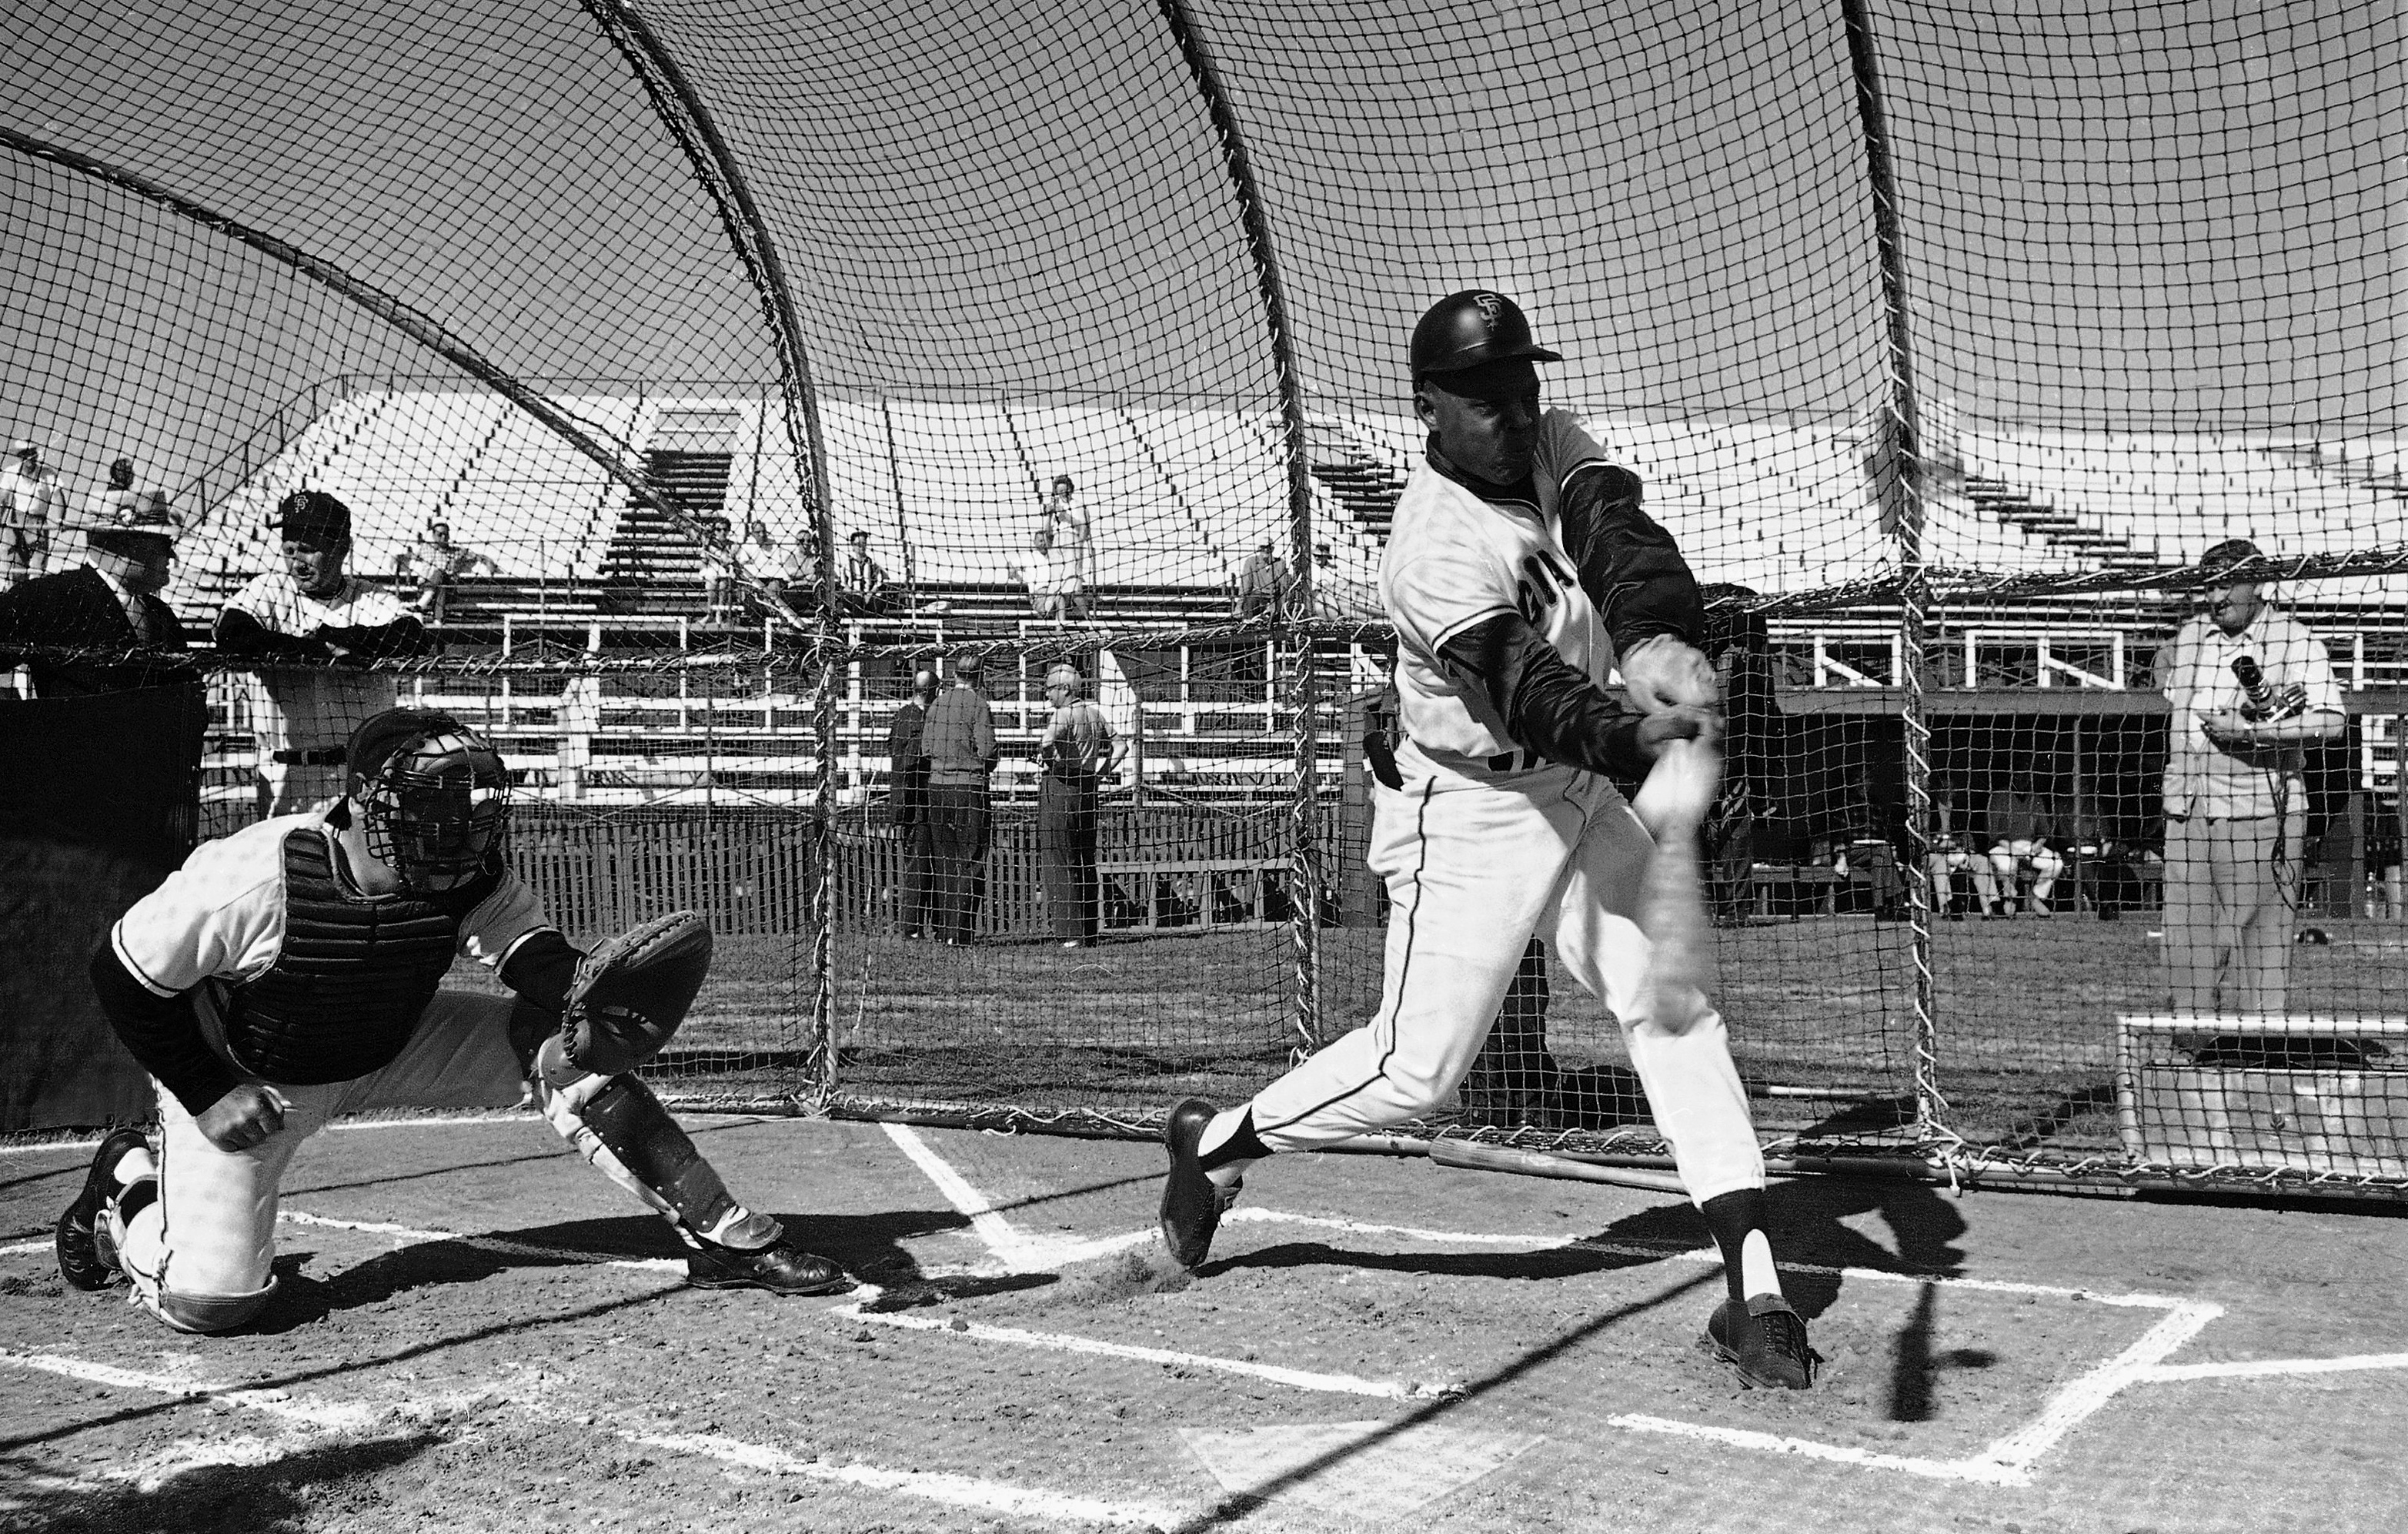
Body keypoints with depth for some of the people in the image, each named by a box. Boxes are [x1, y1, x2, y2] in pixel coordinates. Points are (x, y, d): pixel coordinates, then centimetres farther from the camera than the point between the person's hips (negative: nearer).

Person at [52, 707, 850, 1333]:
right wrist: (208, 1095, -21)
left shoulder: (473, 877, -21)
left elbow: (548, 972, -28)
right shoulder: (253, 879, -34)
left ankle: (724, 1238, -8)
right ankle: (128, 1182, 21)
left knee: (569, 1046, -15)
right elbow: (122, 977, -21)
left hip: (391, 1046, 4)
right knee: (211, 1300, -13)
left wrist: (585, 1026, -51)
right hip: (246, 1074, -4)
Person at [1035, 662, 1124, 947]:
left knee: (1059, 862, -5)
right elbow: (1120, 746, 17)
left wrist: (1047, 759, -10)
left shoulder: (1064, 714, -12)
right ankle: (1089, 935, 16)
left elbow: (1047, 743, -30)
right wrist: (1099, 775, 14)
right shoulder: (1096, 713, 12)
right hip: (1088, 790, 8)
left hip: (1060, 788, -8)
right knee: (1086, 863, 12)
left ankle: (1070, 934, -9)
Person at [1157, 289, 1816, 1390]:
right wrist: (1639, 738, -56)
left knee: (1677, 1007, -4)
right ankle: (1214, 1141, 22)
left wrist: (1655, 641, -43)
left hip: (1589, 795, 7)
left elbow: (1623, 544, -21)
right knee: (1413, 1071, -2)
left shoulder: (1557, 450, -2)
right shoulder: (1437, 547, -24)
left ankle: (1756, 1287, -3)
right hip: (1472, 816, -7)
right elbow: (1522, 691, -37)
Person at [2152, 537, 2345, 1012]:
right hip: (2186, 813, 5)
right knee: (2188, 944, 5)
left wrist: (2248, 730, -18)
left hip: (2260, 817, -5)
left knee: (2260, 942, -4)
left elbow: (2331, 720, -12)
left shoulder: (2296, 641, -2)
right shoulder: (2188, 636, 14)